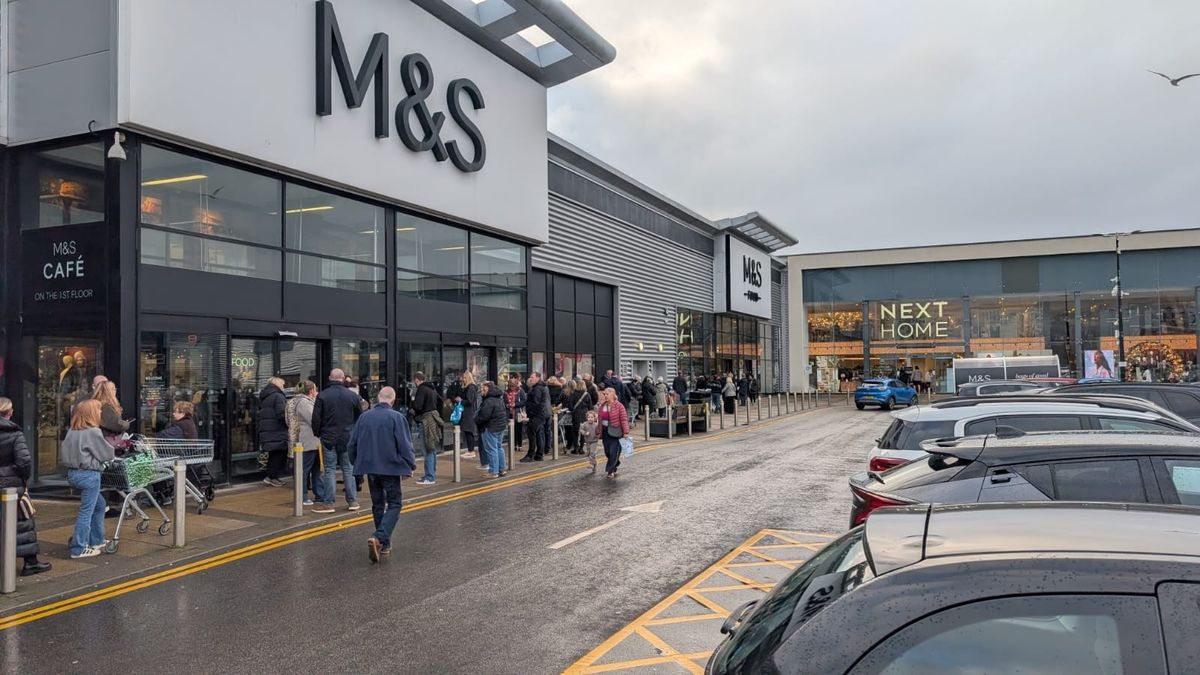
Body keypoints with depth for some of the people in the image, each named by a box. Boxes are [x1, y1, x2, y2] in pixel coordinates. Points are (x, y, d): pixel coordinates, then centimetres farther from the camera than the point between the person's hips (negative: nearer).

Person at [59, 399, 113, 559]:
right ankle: (79, 549, 5)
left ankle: (96, 540, 29)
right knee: (86, 512, 0)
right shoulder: (93, 432, -15)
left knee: (99, 504, 22)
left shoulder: (72, 431, 7)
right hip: (88, 475, -8)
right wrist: (113, 456, 12)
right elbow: (106, 453, -8)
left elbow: (64, 451, 13)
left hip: (73, 473, 8)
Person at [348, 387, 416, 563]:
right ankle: (379, 538, -19)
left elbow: (352, 444, 10)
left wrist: (356, 463, 25)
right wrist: (411, 466, -1)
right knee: (394, 504, 3)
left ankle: (384, 544, 22)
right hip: (391, 468, -5)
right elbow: (405, 445, -12)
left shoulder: (364, 417, 4)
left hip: (370, 468, 5)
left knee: (377, 505, 16)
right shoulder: (396, 417, -10)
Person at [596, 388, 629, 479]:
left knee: (613, 452, -7)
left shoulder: (619, 406, -9)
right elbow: (600, 419, 15)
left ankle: (611, 470, 0)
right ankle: (616, 464, 30)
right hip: (605, 432, 6)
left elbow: (624, 419, -11)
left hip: (615, 432, -6)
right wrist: (598, 432, 14)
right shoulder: (602, 406, 9)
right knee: (607, 452, 9)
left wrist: (625, 432, -16)